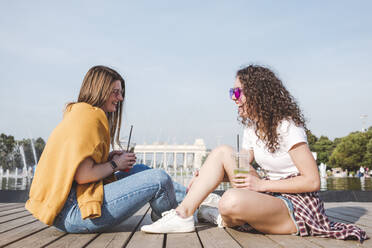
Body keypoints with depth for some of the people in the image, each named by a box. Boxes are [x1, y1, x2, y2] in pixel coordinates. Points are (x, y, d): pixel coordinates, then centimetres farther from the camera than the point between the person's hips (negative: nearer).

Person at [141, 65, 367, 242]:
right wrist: (208, 176, -5)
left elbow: (312, 181, -18)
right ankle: (182, 215, -12)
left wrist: (261, 184, -22)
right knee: (222, 152, -6)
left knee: (232, 201, -36)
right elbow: (242, 168, 11)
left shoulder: (287, 126, -17)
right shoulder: (252, 127, 8)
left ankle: (227, 220, 2)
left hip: (297, 205, -8)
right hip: (270, 195, 8)